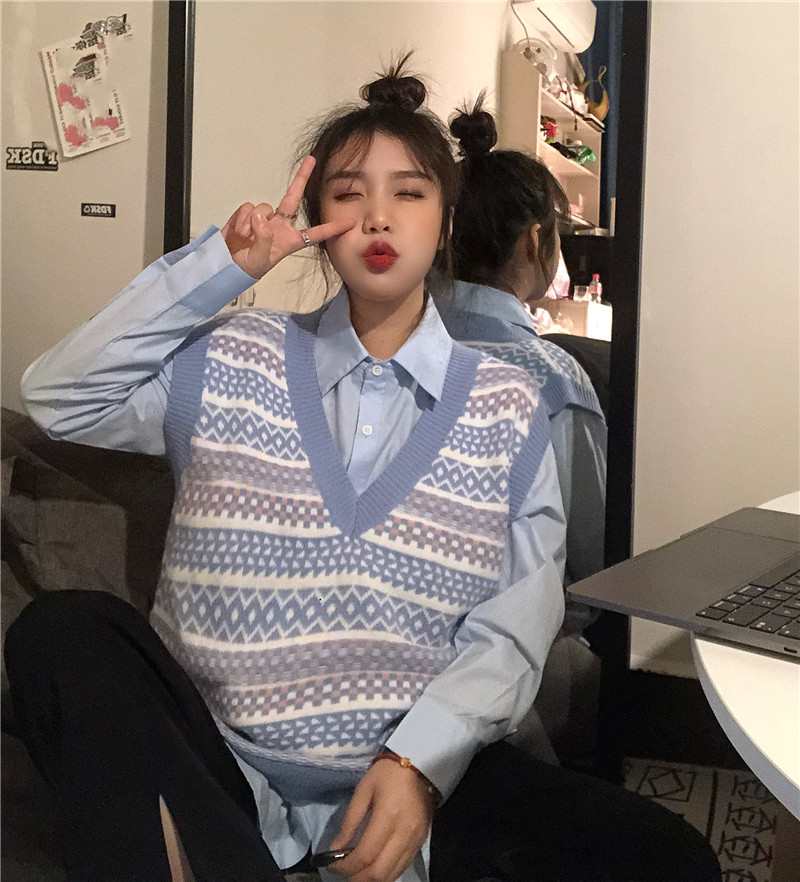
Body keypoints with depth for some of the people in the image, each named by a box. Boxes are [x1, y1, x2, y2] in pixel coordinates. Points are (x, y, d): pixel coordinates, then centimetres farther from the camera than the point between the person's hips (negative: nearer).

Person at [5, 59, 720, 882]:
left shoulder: (505, 405, 5)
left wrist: (419, 760, -17)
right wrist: (220, 264, -3)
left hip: (418, 767, 0)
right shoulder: (233, 360, 9)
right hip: (211, 758, 1)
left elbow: (512, 628, -1)